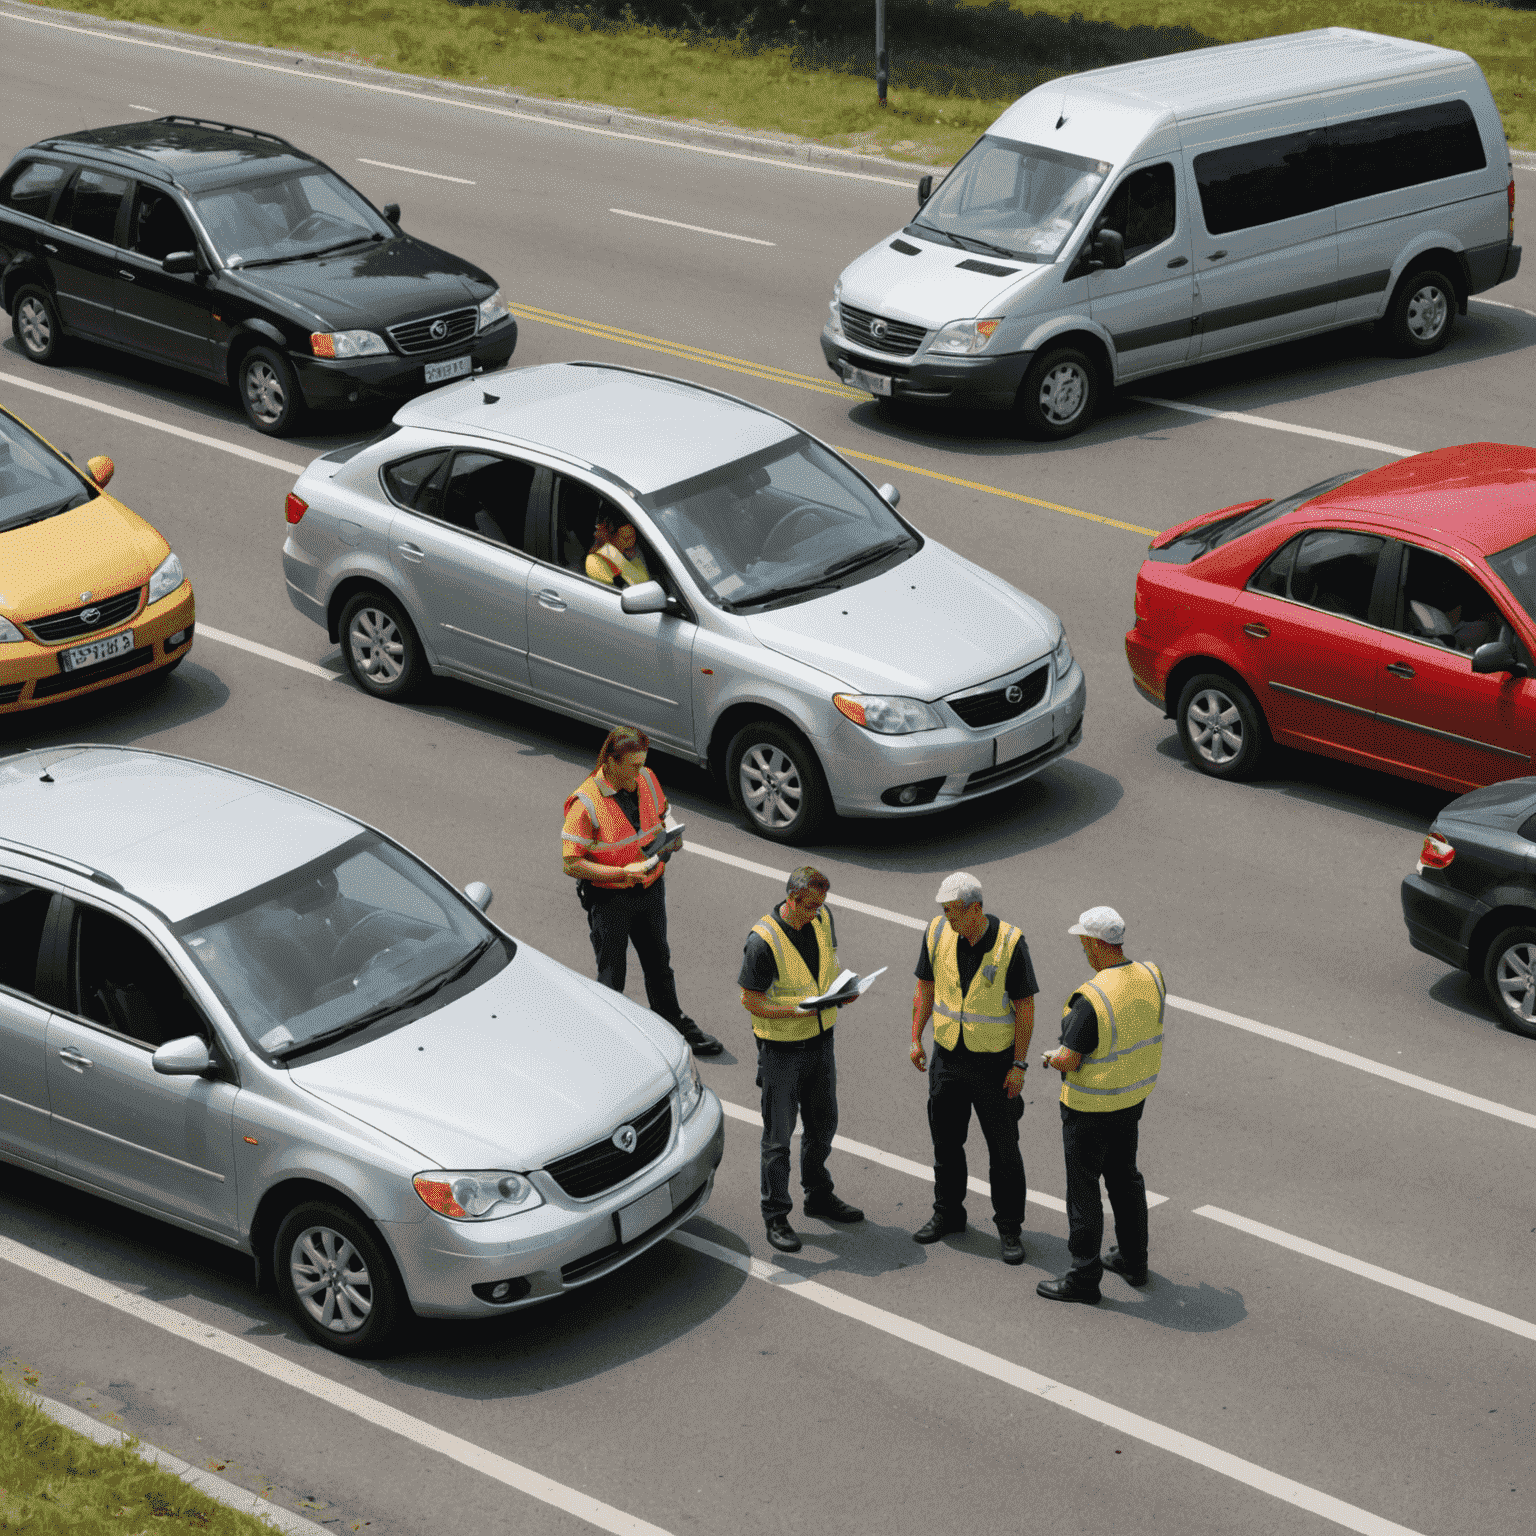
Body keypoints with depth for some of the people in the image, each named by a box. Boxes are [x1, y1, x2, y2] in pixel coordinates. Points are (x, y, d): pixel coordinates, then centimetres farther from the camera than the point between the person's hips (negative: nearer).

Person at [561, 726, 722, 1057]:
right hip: (609, 899, -6)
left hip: (650, 889, 6)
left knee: (659, 963, 23)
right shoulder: (586, 803, -24)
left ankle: (673, 1027, 41)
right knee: (611, 975, 6)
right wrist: (622, 873, -28)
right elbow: (572, 864, -21)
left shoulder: (646, 780, -4)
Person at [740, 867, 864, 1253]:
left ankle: (818, 1196, 41)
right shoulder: (763, 939, -25)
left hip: (820, 1039, 7)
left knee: (823, 1124, 21)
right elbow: (750, 1000, -18)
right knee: (778, 1135, 4)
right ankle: (775, 1216, 16)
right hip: (781, 1048, -7)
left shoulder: (821, 918, -4)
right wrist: (797, 1010, -29)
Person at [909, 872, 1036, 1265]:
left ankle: (1009, 1228, 17)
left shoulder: (1010, 942, -20)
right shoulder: (938, 932, -9)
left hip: (994, 1060, -4)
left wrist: (1019, 1065, -14)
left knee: (1004, 1147, 3)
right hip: (948, 1055, 4)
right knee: (946, 1140, 14)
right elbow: (926, 987, 5)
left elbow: (1025, 1007, -14)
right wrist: (916, 1039, 4)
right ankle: (947, 1214, 33)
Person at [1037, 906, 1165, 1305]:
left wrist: (1053, 1058, -3)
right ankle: (1132, 1260, 35)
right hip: (1133, 1095, 7)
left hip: (1091, 1104, -7)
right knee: (1123, 1176, 23)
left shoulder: (1091, 998, -31)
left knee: (1083, 1187, 6)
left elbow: (1068, 1060, -26)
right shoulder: (1150, 976, -8)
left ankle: (1083, 1278, 15)